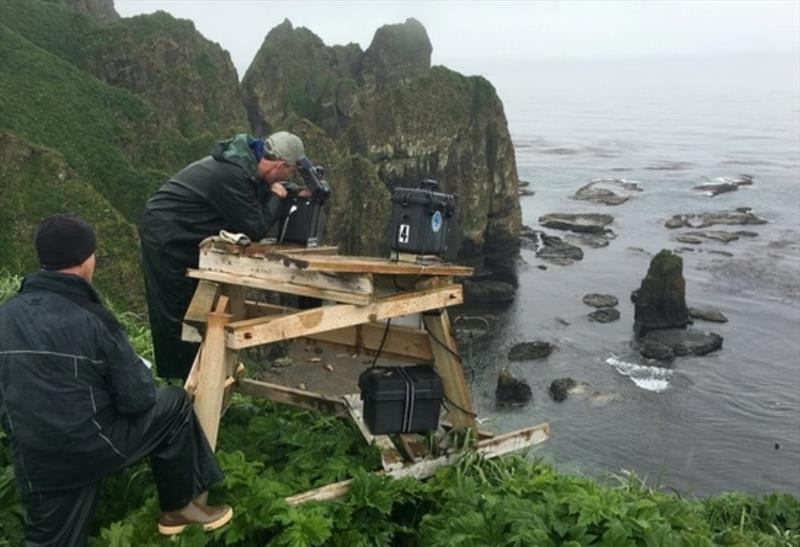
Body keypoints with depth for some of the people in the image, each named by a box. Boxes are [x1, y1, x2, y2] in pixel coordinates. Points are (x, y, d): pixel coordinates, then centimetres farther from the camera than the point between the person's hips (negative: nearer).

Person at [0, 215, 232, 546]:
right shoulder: (92, 321, -15)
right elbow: (139, 399, -11)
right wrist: (141, 374, 11)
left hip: (34, 465, 5)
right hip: (94, 446, -5)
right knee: (175, 405, 16)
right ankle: (178, 507, 25)